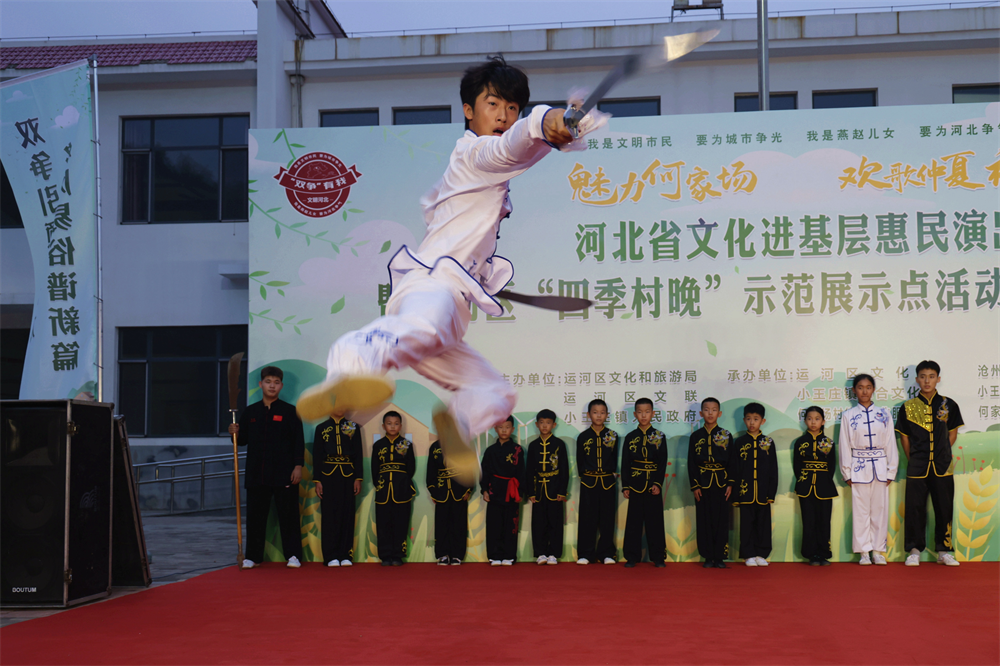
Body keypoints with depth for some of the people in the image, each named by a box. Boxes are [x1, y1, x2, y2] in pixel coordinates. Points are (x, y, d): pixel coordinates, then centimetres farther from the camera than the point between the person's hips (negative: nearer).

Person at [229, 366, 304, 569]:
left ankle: (293, 555, 6)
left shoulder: (290, 411, 3)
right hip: (256, 474, 3)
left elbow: (299, 441, 0)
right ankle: (253, 556, 16)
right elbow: (243, 440, 16)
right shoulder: (250, 412, 11)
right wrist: (235, 434, -6)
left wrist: (298, 466, -8)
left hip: (284, 474, -3)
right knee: (255, 515, 7)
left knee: (288, 514, -1)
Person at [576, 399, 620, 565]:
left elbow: (615, 459, 10)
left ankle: (606, 554, 11)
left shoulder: (612, 436, 6)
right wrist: (584, 475, 0)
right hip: (589, 482, -1)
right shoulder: (583, 437, 4)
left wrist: (613, 474, -1)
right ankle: (585, 554, 7)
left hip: (607, 481, 1)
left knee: (607, 519, 3)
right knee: (588, 518, 1)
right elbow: (580, 461, 7)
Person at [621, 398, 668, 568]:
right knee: (634, 521, 3)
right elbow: (625, 463, 4)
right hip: (635, 483, 1)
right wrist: (625, 486, -3)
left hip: (654, 483, -1)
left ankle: (658, 557, 9)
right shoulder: (630, 437, 5)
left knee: (655, 520, 2)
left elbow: (663, 462, 1)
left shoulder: (660, 437, 3)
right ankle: (632, 557, 9)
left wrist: (658, 484, -9)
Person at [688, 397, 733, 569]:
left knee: (721, 520, 0)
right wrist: (694, 486, -4)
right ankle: (708, 557, 9)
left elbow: (731, 461, 4)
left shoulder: (726, 435, 5)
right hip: (702, 482, 0)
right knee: (704, 520, 2)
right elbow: (691, 462, 3)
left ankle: (719, 557, 7)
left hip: (721, 482, 0)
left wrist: (730, 484, -4)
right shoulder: (695, 436, 5)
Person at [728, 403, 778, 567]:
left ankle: (761, 554, 13)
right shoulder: (739, 443, 4)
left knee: (763, 523, 5)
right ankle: (749, 555, 9)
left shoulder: (768, 442, 6)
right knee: (747, 524, 2)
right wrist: (731, 487, -4)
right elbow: (733, 467, 4)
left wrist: (771, 492, 0)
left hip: (763, 491, 1)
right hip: (745, 490, -1)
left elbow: (773, 469, 6)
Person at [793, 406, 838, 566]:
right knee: (809, 522, 0)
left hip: (824, 487, 0)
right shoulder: (800, 442, 5)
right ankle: (812, 555, 6)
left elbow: (832, 466, 6)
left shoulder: (829, 443, 6)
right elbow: (796, 466, 6)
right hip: (806, 487, 0)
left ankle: (823, 554, 9)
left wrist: (826, 482, -3)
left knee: (824, 521, 2)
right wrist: (802, 481, -3)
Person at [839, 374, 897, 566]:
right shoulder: (848, 416, 2)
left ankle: (878, 550, 13)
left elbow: (890, 443, 6)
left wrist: (891, 471, 3)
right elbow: (845, 446, 3)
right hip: (859, 467, -1)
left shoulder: (884, 414, 5)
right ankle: (864, 551, 9)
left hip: (880, 466, 1)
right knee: (860, 510, 1)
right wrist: (847, 473, 0)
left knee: (880, 509, 4)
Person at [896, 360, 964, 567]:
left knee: (944, 508, 5)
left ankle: (944, 550, 15)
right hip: (917, 467, -1)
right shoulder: (908, 407, 2)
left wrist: (942, 454, 4)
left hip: (942, 466, 1)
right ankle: (914, 550, 9)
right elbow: (904, 437, 8)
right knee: (914, 508, 1)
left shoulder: (948, 405, 4)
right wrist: (913, 459, 4)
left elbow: (952, 434, 10)